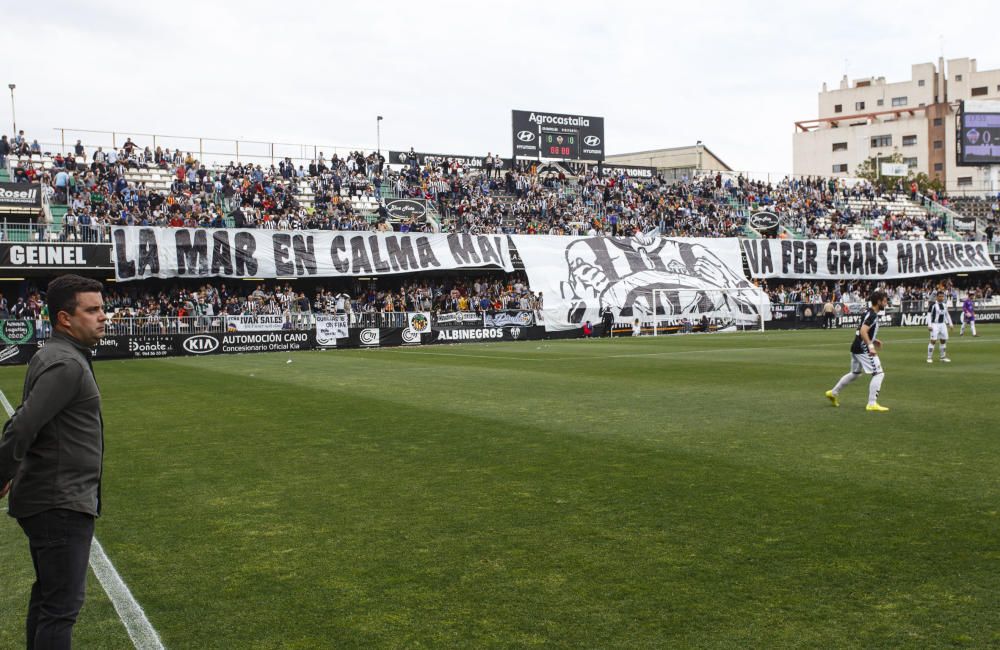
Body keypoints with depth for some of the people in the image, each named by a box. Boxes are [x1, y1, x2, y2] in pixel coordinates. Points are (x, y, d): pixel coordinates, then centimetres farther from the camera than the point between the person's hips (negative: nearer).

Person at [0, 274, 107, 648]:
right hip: (62, 504, -10)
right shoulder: (67, 364, -19)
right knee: (63, 604, -5)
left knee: (48, 595, 20)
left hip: (48, 501, 10)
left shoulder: (50, 357, 12)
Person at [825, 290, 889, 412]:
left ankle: (833, 393, 31)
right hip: (863, 349, -10)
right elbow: (863, 331, -28)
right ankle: (872, 404, -11)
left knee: (855, 373, 24)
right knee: (878, 373, -9)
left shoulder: (869, 312, 14)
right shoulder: (872, 315, -17)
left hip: (857, 348, 10)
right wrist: (870, 345, -34)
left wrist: (873, 340, 21)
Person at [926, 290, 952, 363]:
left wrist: (950, 324, 17)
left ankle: (943, 357, 18)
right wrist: (929, 325, -16)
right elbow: (929, 315, -10)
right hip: (935, 325, -6)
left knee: (943, 340, 8)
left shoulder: (944, 305, 11)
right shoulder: (933, 304, -8)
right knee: (933, 341, -10)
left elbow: (947, 315, 21)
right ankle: (929, 358, -5)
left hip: (943, 324, 6)